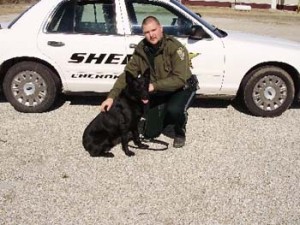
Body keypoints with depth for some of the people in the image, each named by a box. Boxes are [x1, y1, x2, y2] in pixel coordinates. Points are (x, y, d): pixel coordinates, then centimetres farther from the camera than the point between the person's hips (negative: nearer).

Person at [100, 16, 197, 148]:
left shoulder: (175, 47, -25)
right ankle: (165, 118, 15)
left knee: (174, 109, -36)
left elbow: (180, 79, -33)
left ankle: (180, 133, 1)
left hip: (182, 87, -6)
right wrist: (111, 96, -23)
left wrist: (153, 86, -41)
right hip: (156, 91, 6)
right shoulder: (141, 49, -9)